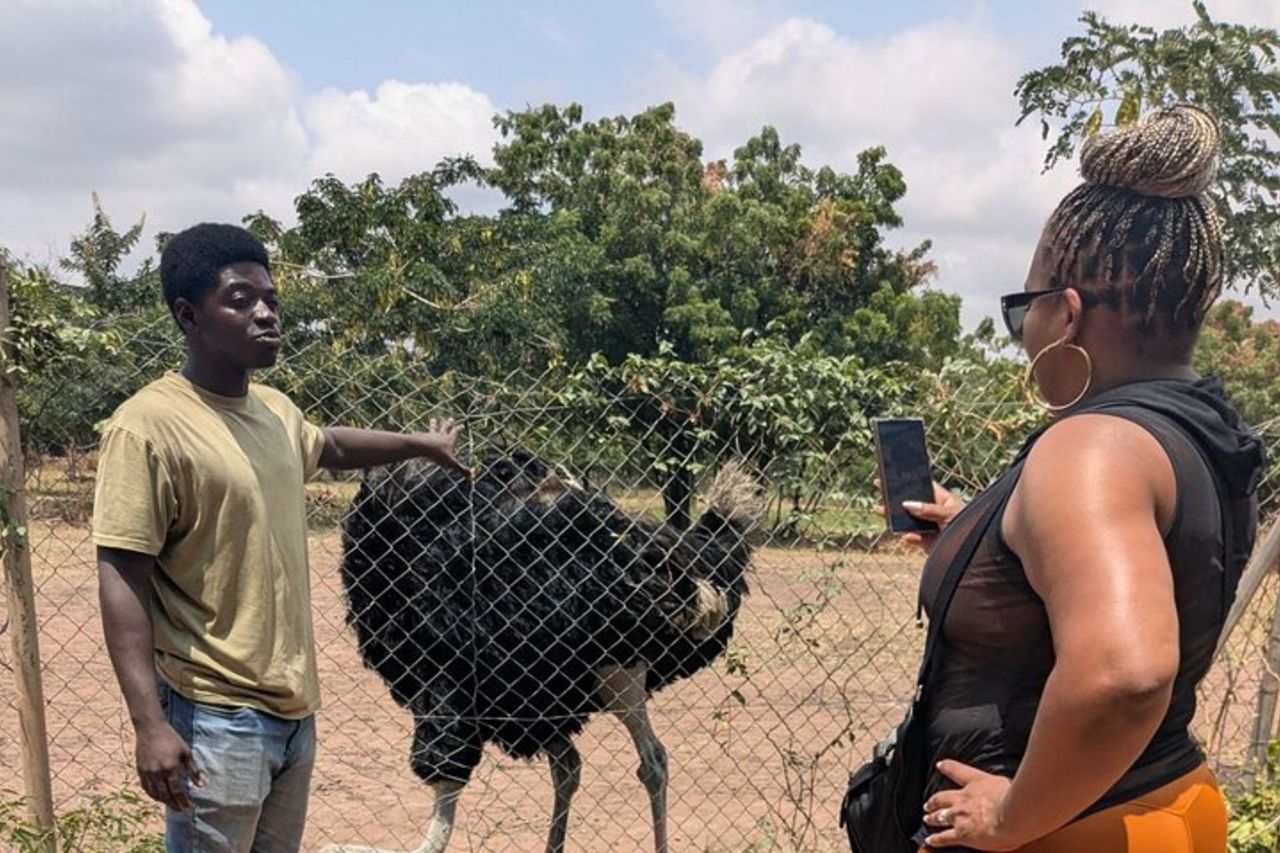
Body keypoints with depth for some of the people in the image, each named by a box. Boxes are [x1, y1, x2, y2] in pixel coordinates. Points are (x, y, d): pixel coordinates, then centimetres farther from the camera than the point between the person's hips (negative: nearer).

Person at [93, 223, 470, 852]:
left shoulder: (276, 410, 7)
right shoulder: (148, 425, -17)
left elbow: (327, 447, 31)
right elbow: (122, 579, -19)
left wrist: (419, 443, 35)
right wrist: (149, 723, -24)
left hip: (295, 708, 8)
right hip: (215, 721, -8)